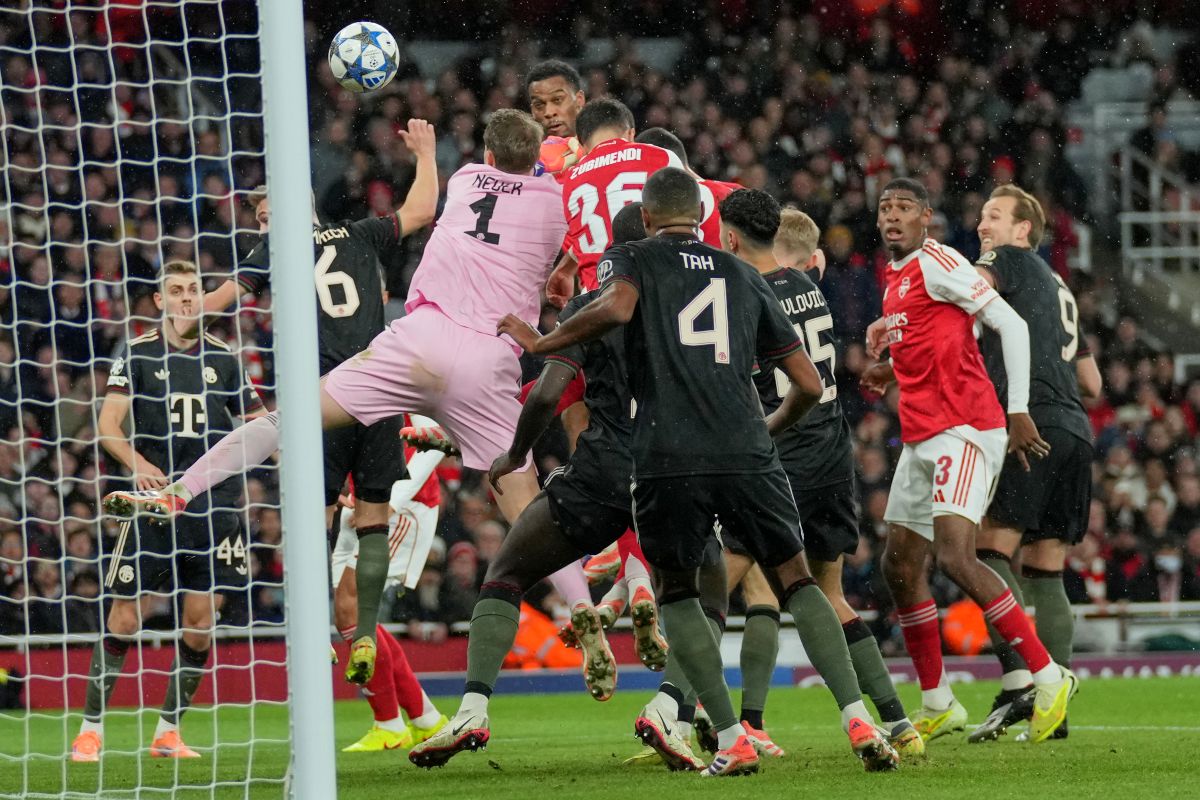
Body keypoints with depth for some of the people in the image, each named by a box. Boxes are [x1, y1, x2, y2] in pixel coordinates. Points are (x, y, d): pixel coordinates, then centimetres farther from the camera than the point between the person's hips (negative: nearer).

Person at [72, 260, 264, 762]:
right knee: (123, 618, -6)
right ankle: (91, 729, 4)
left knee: (200, 622, 0)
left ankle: (168, 731, 12)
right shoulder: (137, 355, 3)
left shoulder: (222, 358, 12)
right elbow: (108, 425, -7)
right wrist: (136, 463, -25)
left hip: (214, 505, 3)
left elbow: (257, 424, 20)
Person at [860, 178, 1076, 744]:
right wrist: (894, 370, 15)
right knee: (900, 567, 10)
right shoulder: (896, 276, 18)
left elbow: (1011, 325, -13)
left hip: (963, 431, -10)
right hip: (920, 436, 10)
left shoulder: (937, 264, -10)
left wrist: (1018, 410, -18)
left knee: (955, 556, -22)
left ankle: (1049, 678, -15)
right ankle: (937, 705, 20)